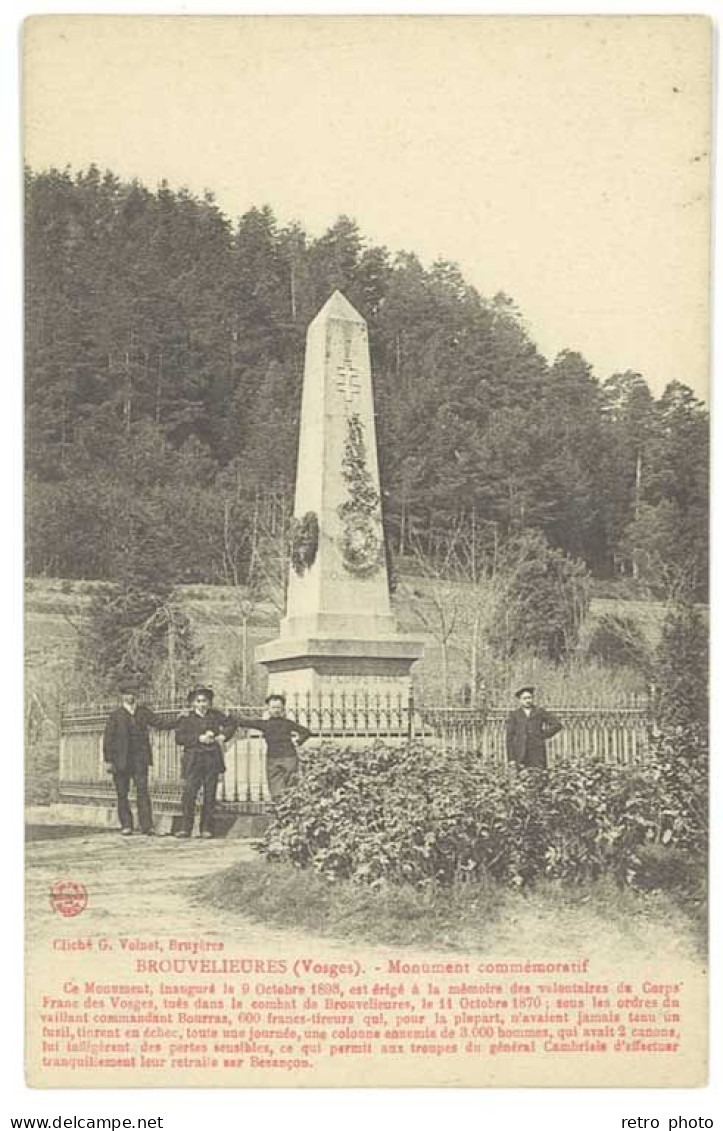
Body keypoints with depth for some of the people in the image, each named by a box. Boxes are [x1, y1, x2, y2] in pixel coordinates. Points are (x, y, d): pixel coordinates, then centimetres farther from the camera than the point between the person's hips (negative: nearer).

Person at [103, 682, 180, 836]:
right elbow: (108, 738, 2)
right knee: (122, 793, 2)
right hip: (120, 759, 0)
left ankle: (146, 826, -12)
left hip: (140, 759, 1)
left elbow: (161, 724, 10)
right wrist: (108, 760, -3)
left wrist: (177, 719, -5)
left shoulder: (143, 712, 10)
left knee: (142, 791, -10)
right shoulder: (116, 715, 3)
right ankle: (126, 826, 13)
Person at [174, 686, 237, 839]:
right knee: (189, 793, -9)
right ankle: (185, 828, -3)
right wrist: (199, 738, -13)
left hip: (212, 761, 2)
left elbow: (231, 724, 23)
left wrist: (223, 736, 5)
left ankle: (206, 829, 8)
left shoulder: (215, 716, 12)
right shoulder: (187, 719, 5)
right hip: (193, 760, -2)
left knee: (210, 795, 1)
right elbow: (179, 738, -6)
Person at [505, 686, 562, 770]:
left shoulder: (540, 712, 9)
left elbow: (557, 725, 7)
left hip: (538, 753, 0)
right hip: (520, 755, 0)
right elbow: (510, 738, 5)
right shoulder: (514, 715, 7)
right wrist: (511, 759, -1)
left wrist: (544, 736, 1)